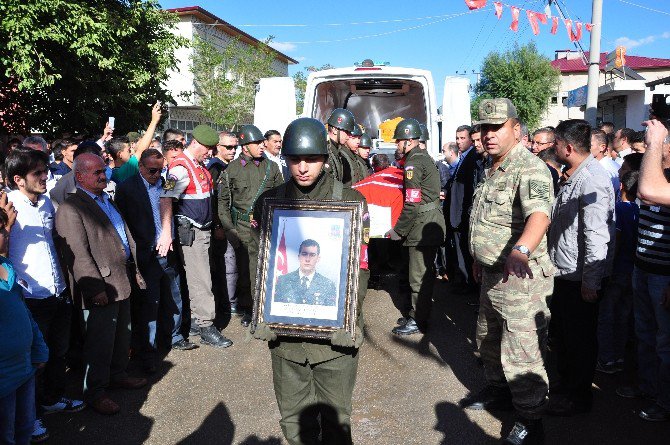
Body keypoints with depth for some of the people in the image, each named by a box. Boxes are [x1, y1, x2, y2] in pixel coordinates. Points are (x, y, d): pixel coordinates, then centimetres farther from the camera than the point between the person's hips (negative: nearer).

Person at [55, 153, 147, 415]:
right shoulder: (71, 209, -15)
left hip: (122, 282, 9)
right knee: (100, 343, 2)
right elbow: (78, 254, -21)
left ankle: (117, 375, 39)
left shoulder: (108, 201, 14)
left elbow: (127, 237, 20)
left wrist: (135, 270, 17)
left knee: (122, 336, 21)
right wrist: (95, 288, -23)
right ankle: (95, 393, 19)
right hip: (100, 288, -9)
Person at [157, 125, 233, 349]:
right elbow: (166, 198, -28)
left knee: (200, 277, 16)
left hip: (203, 230, 9)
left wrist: (214, 226, 24)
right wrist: (166, 232, -37)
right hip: (190, 233, -9)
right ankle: (206, 328, 2)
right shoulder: (181, 167, -17)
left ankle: (196, 320, 28)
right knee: (201, 281, -6)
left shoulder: (200, 166, 13)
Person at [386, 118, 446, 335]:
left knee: (419, 275, -1)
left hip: (422, 226, -10)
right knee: (424, 272, 17)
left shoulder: (413, 163, -14)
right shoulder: (424, 157, 16)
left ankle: (418, 321, 9)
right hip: (432, 223, 10)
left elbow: (412, 203, -19)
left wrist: (398, 230, -12)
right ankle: (416, 311, 28)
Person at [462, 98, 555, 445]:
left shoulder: (530, 169, -20)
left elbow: (538, 215, -39)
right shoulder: (493, 169, 12)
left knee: (520, 352, -2)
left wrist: (520, 250, -57)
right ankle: (498, 391, 45)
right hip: (492, 274, 10)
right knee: (488, 339, 23)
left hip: (520, 277, -10)